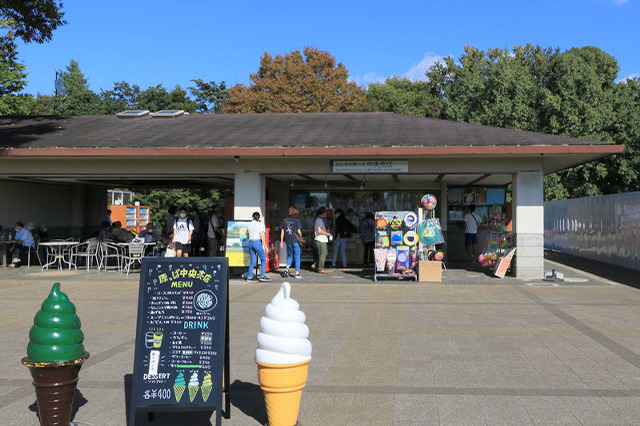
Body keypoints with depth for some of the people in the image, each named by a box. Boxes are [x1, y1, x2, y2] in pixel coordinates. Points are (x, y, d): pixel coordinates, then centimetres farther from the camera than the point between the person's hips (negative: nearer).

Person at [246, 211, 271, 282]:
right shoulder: (260, 224, -6)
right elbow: (262, 236, -11)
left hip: (250, 242, 6)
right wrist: (265, 246, -8)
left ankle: (249, 276, 8)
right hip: (257, 242, -6)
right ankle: (262, 276, -2)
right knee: (263, 259, 4)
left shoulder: (249, 225, 8)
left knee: (252, 260, 11)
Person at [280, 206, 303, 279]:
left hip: (288, 241, 4)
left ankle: (287, 268, 3)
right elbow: (299, 232, -12)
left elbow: (282, 231, 5)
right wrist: (300, 236, 9)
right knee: (297, 257, 6)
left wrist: (281, 241, 12)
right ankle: (297, 273, 7)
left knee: (290, 256, 21)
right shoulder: (297, 221, -10)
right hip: (295, 240, -4)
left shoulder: (284, 220, 2)